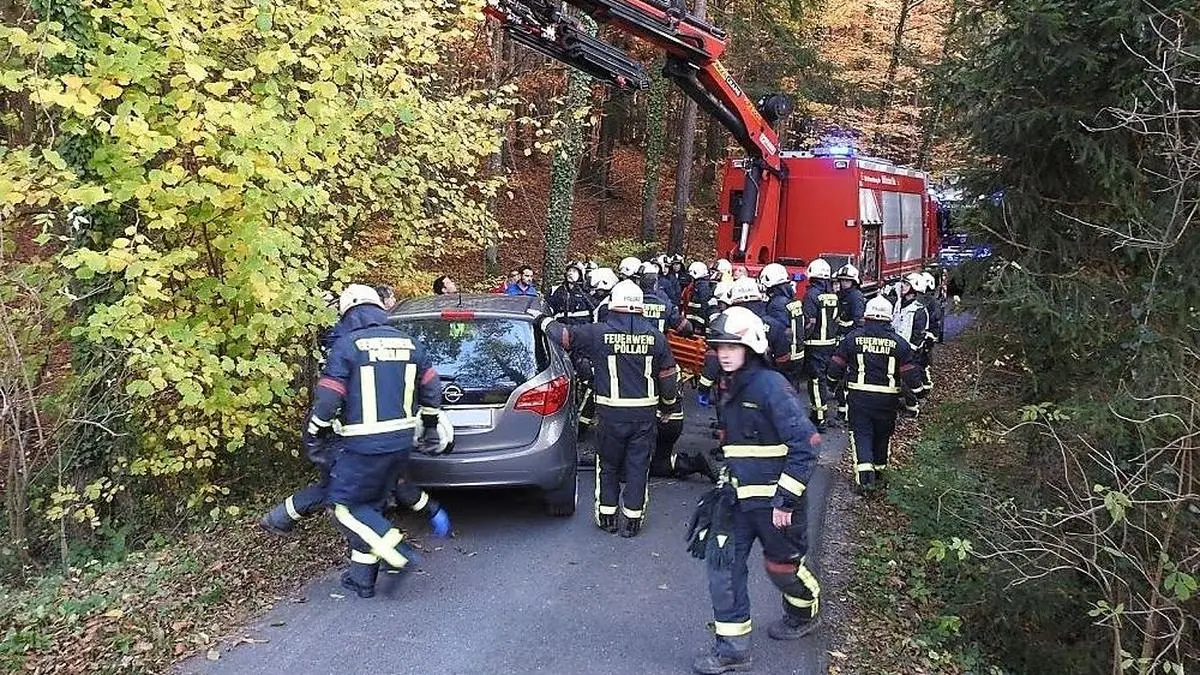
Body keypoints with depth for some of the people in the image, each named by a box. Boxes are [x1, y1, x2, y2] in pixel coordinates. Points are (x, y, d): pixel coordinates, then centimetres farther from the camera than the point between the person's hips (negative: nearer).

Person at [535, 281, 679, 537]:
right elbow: (669, 374, 5)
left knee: (608, 465, 15)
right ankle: (632, 520, 16)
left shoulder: (599, 333, -10)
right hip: (645, 414, 2)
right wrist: (669, 405, 20)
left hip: (611, 414, -1)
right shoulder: (655, 336, -1)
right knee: (638, 466, 10)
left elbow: (565, 335, -1)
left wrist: (544, 320, 18)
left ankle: (607, 516, 22)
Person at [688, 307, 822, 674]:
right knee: (722, 562, 0)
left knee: (783, 565, 12)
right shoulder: (729, 389, 7)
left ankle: (803, 616, 43)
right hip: (738, 497, 7)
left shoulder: (772, 386, -20)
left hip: (774, 499, -7)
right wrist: (726, 483, 19)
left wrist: (786, 500, -21)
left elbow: (805, 445, -22)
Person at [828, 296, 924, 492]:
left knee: (861, 434, 4)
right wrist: (913, 398, 10)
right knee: (882, 434, 18)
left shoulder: (852, 338, -3)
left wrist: (835, 384, 21)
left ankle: (864, 472, -13)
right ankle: (879, 470, 35)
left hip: (858, 395, -1)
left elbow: (835, 367, 2)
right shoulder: (899, 343, -3)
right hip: (887, 400, 1)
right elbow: (911, 374, -3)